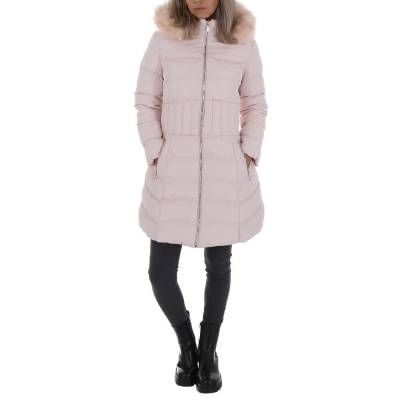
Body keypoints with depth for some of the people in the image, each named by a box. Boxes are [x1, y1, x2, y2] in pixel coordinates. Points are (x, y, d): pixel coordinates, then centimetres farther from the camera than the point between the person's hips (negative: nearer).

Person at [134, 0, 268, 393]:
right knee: (160, 271, -1)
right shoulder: (163, 39, 0)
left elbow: (255, 106, 9)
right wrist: (155, 156, -4)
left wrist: (249, 156, -1)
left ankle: (208, 353, 30)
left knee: (218, 266, 8)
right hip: (173, 172, 0)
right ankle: (186, 343, 27)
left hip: (224, 173, 0)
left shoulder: (244, 41, 2)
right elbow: (145, 103, 5)